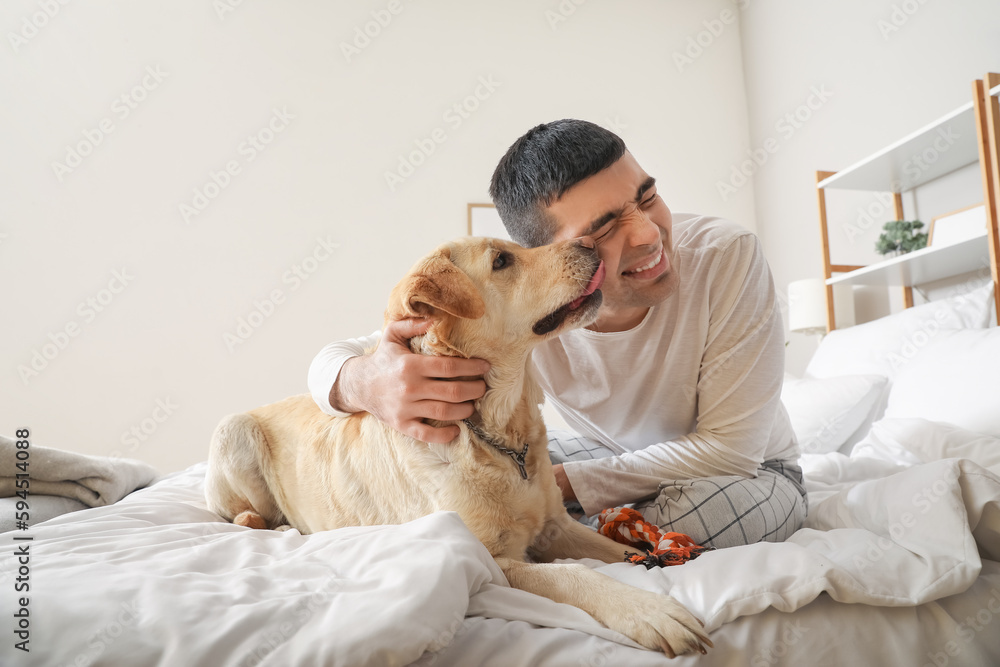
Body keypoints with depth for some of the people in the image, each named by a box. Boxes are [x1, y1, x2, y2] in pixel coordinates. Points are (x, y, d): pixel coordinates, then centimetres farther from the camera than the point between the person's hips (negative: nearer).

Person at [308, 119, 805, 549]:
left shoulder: (728, 258, -29)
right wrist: (366, 382, -49)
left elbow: (730, 446, -26)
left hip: (747, 470, 0)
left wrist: (561, 484, -30)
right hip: (605, 451, 1)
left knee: (703, 508, -36)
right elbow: (334, 359, -22)